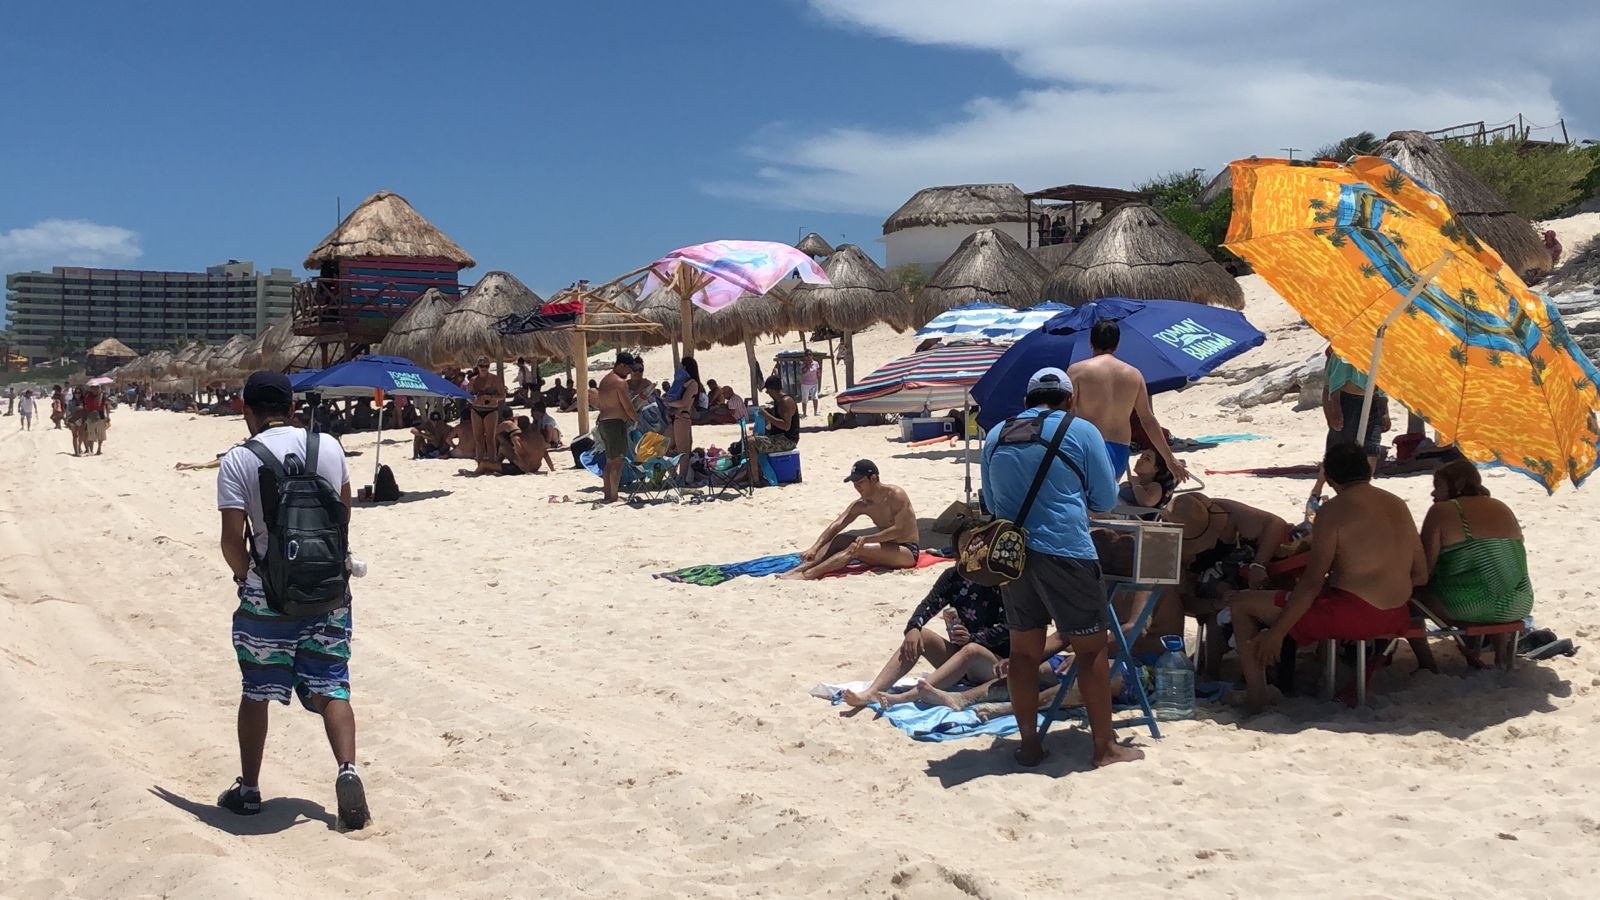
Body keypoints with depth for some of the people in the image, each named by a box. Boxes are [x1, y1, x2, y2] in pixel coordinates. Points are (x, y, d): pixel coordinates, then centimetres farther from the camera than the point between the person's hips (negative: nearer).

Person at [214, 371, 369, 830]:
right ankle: (347, 769, -13)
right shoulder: (329, 446, 2)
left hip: (268, 591, -2)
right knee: (330, 687, 6)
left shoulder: (238, 460, -10)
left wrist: (243, 573, 5)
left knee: (256, 691, 13)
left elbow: (232, 538, -13)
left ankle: (248, 788, 22)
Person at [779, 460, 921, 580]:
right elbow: (836, 526, -6)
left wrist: (867, 538, -32)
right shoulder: (860, 505, 2)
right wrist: (815, 547, -20)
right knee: (840, 539, -10)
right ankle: (796, 570, -20)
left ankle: (807, 575, -34)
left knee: (855, 548, -27)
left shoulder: (896, 495, -18)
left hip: (908, 551, -7)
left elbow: (899, 530, -25)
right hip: (885, 549, 7)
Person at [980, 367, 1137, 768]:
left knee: (1024, 650, 11)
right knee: (1092, 647, 4)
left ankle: (1029, 743, 16)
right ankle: (1105, 746, 8)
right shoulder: (1080, 431, -1)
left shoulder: (996, 436, 12)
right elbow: (1106, 499, 4)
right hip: (1065, 552, -5)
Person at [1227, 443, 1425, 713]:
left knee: (1241, 603, 0)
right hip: (1397, 618, 9)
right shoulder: (1399, 505, 10)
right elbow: (1420, 575, 12)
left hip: (1351, 616, -8)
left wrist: (1276, 633, -12)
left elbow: (1312, 581, -16)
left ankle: (1256, 697, -9)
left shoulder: (1334, 511, -11)